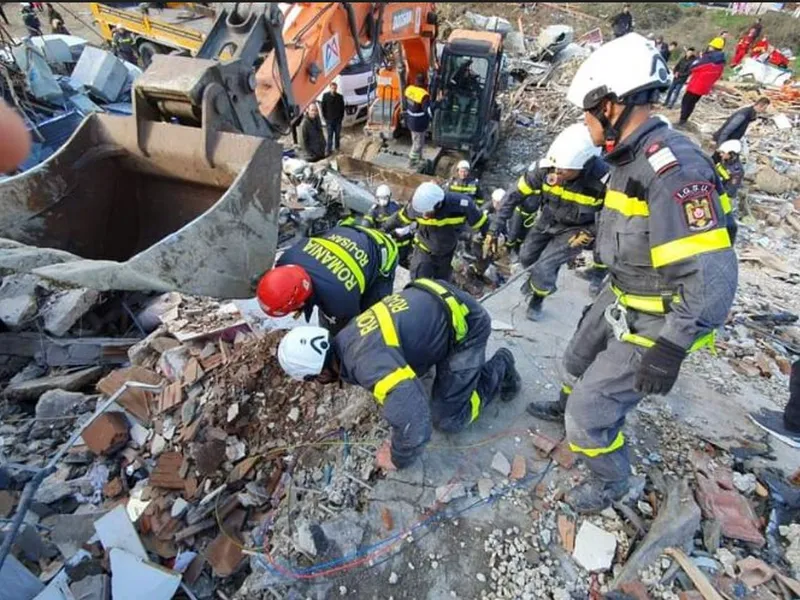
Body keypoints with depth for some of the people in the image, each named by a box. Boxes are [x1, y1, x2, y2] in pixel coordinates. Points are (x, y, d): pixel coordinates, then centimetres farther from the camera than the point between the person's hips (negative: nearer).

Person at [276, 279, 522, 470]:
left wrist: (399, 458, -17)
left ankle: (499, 368, 15)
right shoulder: (347, 337, -2)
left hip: (466, 324, -8)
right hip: (439, 301, 8)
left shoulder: (369, 362, -32)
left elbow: (414, 423, -38)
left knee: (447, 418, -2)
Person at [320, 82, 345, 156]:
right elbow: (323, 107, 1)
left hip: (338, 119, 2)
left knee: (337, 134, 10)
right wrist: (325, 117, -3)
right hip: (329, 119, -2)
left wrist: (341, 117, 1)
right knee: (330, 135, -3)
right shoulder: (325, 96, -4)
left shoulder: (340, 97, 0)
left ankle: (337, 147, 25)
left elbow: (342, 108, 7)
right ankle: (328, 149, 2)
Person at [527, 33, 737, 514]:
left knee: (591, 409, -1)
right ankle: (567, 406, 61)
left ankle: (612, 480, 29)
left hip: (656, 319, -9)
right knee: (580, 358, 29)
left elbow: (713, 276, -31)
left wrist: (669, 349, -28)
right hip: (622, 299, 9)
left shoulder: (674, 167, -30)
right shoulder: (633, 157, 2)